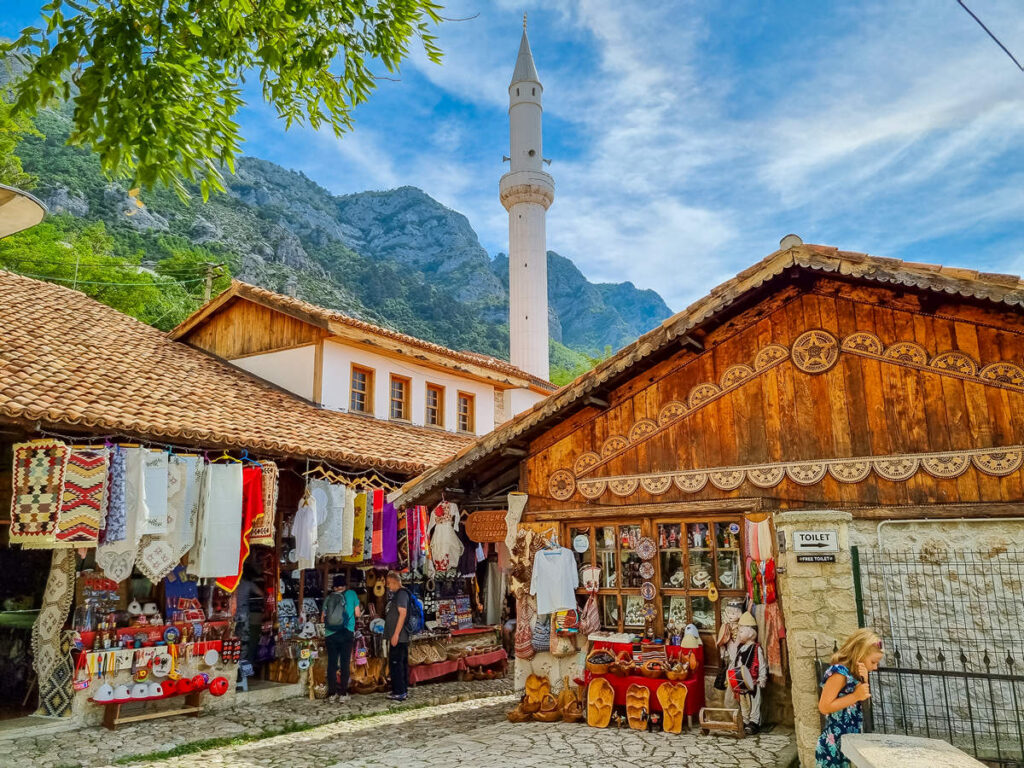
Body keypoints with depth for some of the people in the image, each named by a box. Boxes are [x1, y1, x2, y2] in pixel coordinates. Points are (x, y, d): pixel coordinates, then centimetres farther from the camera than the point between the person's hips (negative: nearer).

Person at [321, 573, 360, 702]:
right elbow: (357, 614, 2)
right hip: (346, 633, -2)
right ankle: (343, 693, 4)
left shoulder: (329, 598, 4)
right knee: (345, 663, 4)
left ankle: (332, 693, 8)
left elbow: (323, 618, 8)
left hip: (330, 634, 2)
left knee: (331, 663, 7)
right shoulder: (351, 594, 0)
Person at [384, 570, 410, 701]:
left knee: (395, 663, -7)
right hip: (401, 637, 10)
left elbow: (403, 613, -20)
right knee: (402, 663, 13)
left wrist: (396, 634, -22)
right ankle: (403, 690, 19)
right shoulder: (397, 594, 17)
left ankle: (399, 692, -4)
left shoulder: (401, 593, -13)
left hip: (398, 637, -10)